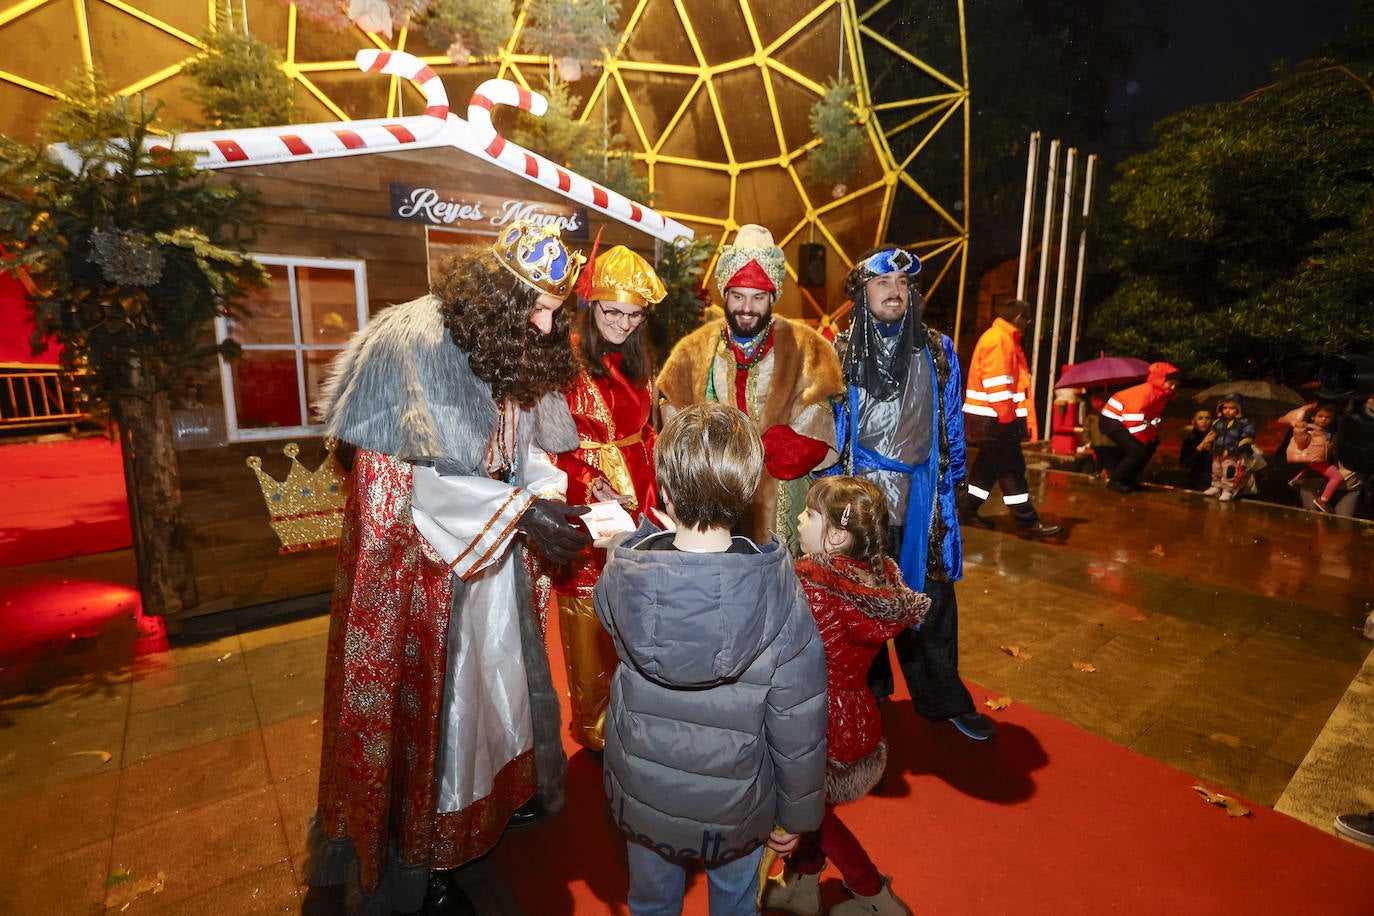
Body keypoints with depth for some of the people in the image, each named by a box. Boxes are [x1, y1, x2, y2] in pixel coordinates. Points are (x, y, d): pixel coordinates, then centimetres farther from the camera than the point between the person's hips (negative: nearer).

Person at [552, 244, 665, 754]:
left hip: (635, 503, 6)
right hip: (586, 509, -5)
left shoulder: (639, 363, 12)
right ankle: (593, 729, 25)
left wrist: (646, 492, 7)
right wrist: (594, 488, -22)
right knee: (591, 621, 5)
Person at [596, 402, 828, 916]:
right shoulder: (779, 596, -31)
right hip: (734, 814, -1)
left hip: (641, 796, 1)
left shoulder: (620, 575, -27)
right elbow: (797, 727, -19)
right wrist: (797, 813, 0)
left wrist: (660, 529, 6)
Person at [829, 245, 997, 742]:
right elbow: (826, 424, 3)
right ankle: (867, 691, 31)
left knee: (931, 595, 6)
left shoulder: (938, 350, 6)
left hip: (922, 496, 1)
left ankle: (944, 699, 25)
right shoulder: (840, 352, 0)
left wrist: (956, 483, 11)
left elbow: (951, 422, 12)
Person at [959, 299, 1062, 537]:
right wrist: (1008, 417, -18)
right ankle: (1027, 522, 1)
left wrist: (1025, 419, 15)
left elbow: (1013, 382, 19)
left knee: (988, 466, 15)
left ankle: (967, 512, 22)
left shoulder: (1006, 339, 19)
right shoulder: (998, 339, -14)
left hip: (996, 419, 10)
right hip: (994, 420, -10)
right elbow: (995, 383, -22)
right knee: (1012, 470, -5)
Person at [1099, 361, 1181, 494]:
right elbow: (1134, 419, -28)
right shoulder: (1145, 391, -25)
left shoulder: (1162, 395, 6)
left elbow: (1154, 420, 11)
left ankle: (1129, 480, 19)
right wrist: (1145, 440, -17)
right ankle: (1114, 481, -4)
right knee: (1137, 452, -18)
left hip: (1124, 422, 11)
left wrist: (1152, 438, -2)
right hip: (1112, 420, -11)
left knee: (1149, 449, 11)